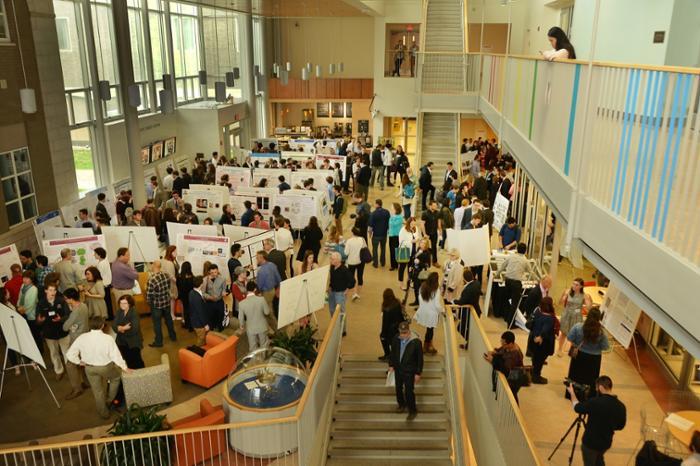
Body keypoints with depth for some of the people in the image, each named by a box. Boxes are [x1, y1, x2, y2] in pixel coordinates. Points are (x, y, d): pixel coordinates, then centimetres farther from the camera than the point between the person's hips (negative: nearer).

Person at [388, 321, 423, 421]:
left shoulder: (416, 342, -22)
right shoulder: (396, 339, -10)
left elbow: (420, 358, -14)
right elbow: (392, 353, 7)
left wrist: (418, 373, -11)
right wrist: (391, 365, 4)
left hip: (409, 371, -5)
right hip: (398, 369, 5)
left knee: (409, 391, -1)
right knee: (398, 388, 20)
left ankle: (413, 411, 20)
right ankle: (401, 404, 45)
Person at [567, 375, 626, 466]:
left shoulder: (595, 402, -27)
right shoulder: (621, 406, -12)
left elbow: (577, 407, -10)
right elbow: (620, 426, 3)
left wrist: (572, 393, 6)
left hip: (590, 442, -5)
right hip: (606, 442, 5)